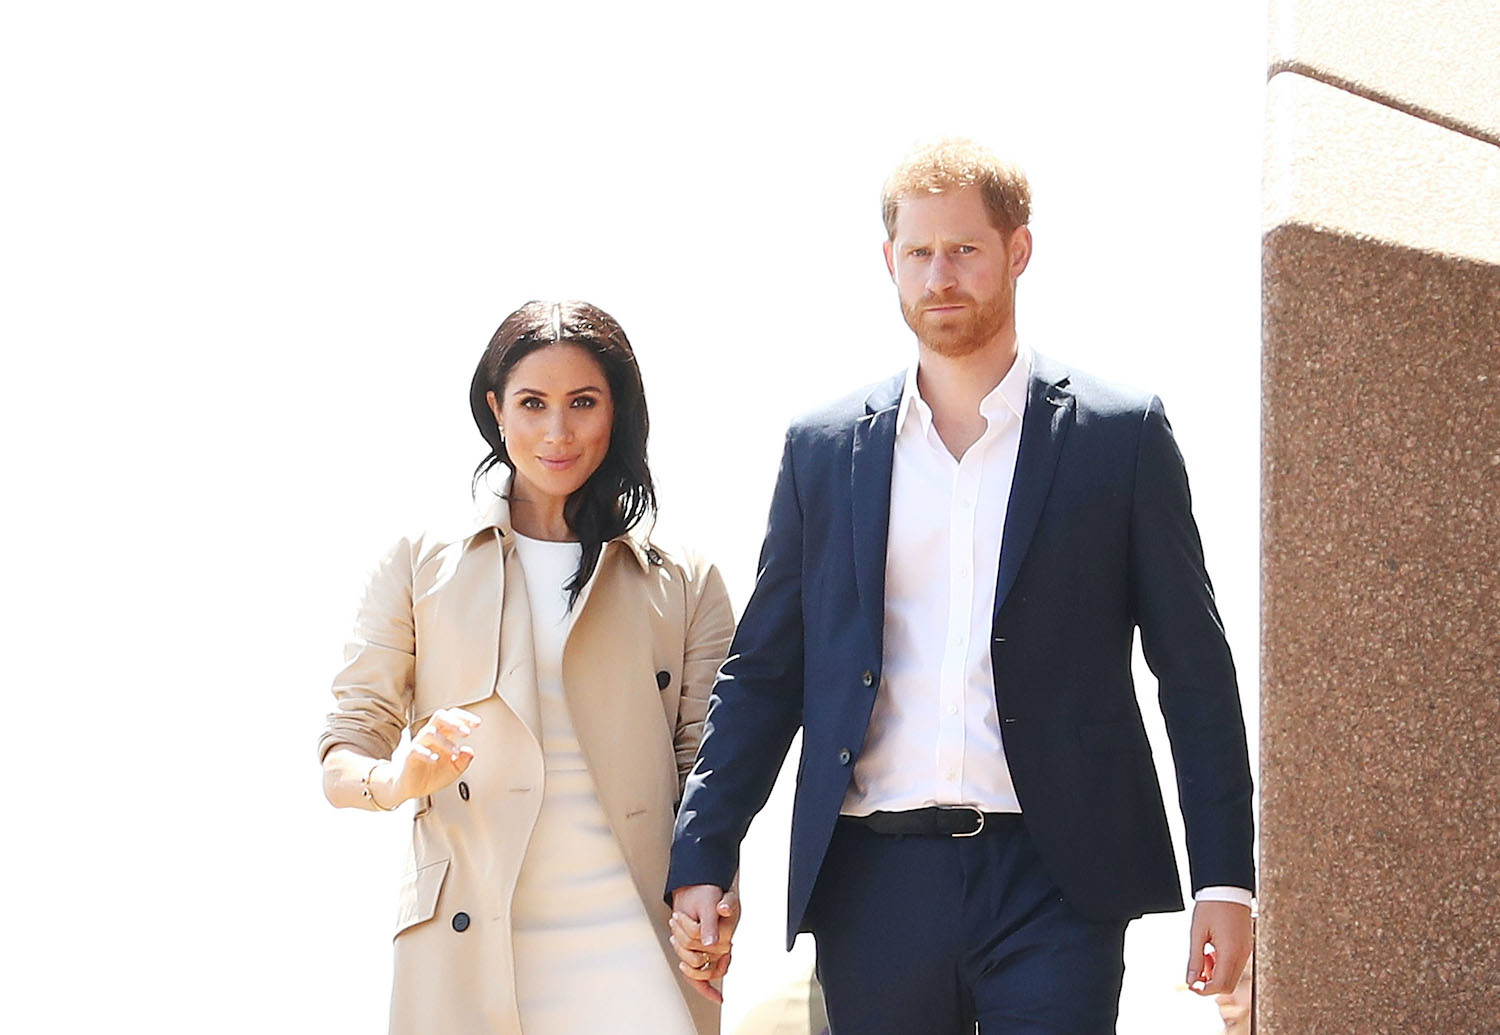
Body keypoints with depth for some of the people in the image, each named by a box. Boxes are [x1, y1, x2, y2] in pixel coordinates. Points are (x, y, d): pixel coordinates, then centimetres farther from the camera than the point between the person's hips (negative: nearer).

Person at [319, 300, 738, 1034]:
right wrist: (396, 778, -16)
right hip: (467, 946, 0)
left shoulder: (684, 586, 13)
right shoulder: (420, 567, 10)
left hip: (633, 947, 1)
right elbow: (341, 755, 7)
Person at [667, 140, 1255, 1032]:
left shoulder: (1120, 433, 4)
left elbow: (1195, 672, 4)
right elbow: (763, 671, 13)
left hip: (1051, 879, -2)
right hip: (873, 883, 2)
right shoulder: (825, 449, 10)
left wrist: (1225, 879, -1)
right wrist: (702, 857, 4)